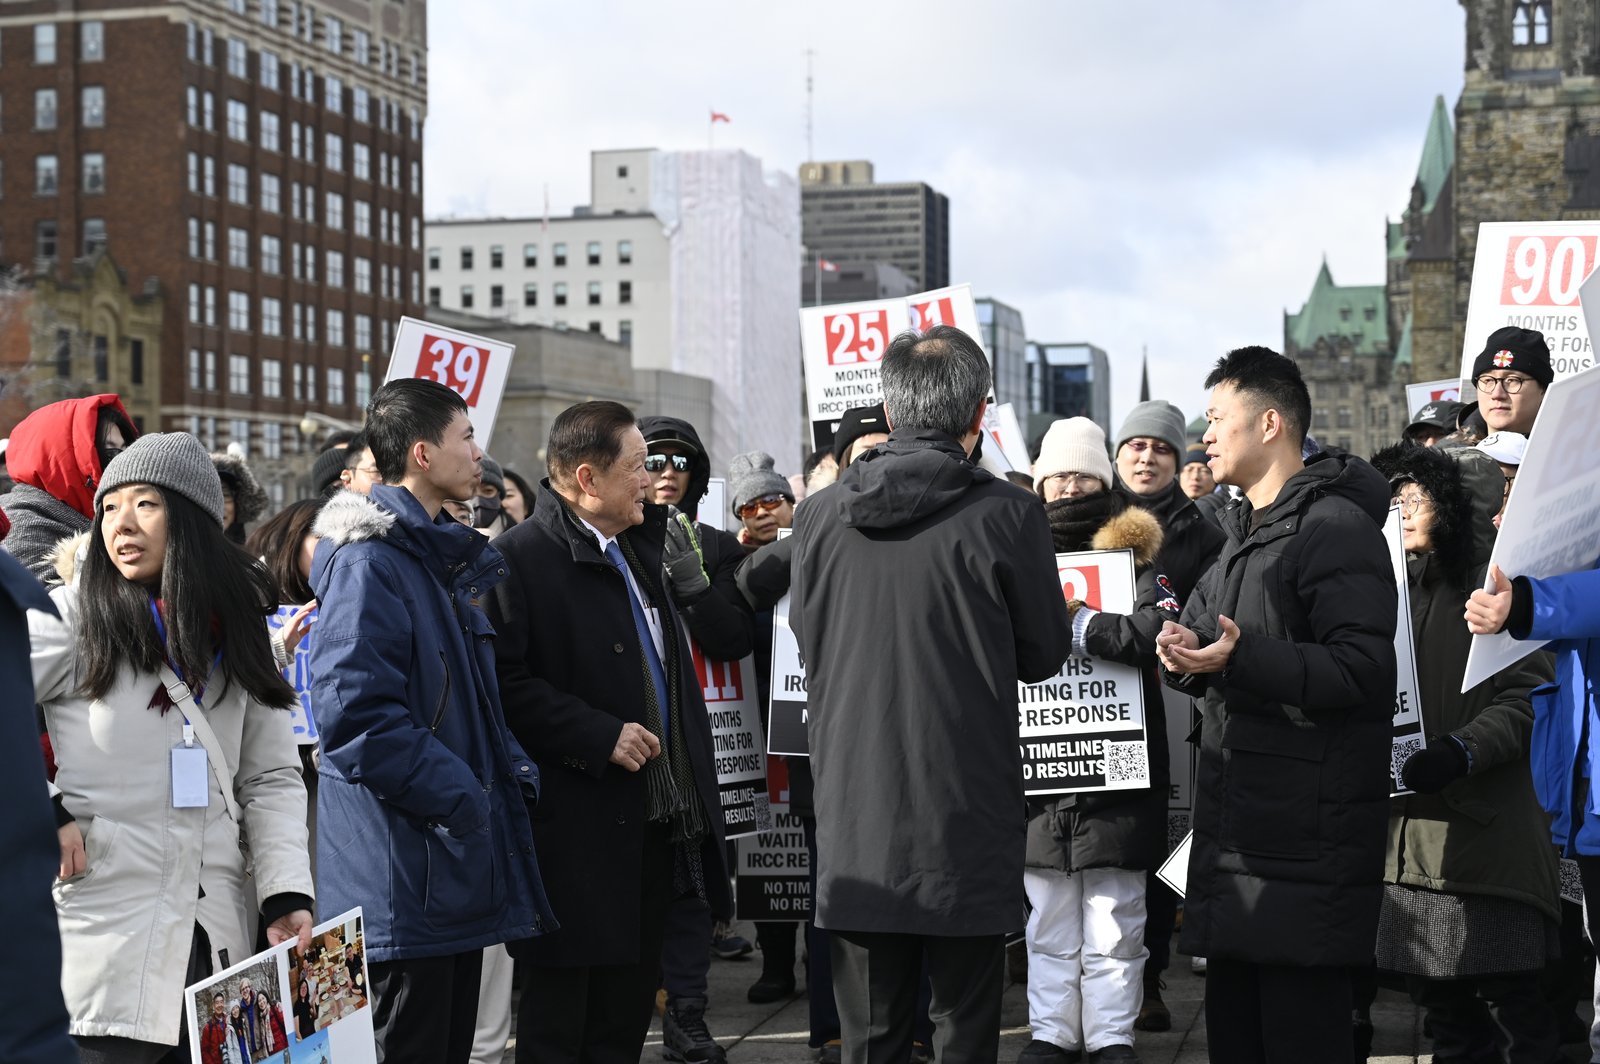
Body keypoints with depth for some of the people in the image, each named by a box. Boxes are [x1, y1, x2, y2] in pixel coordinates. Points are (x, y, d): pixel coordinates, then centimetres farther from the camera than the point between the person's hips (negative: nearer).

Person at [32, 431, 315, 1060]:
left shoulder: (235, 628, 10)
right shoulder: (72, 617, -3)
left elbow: (272, 778, 9)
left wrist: (287, 893, -2)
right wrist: (40, 814, -12)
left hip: (216, 937, 4)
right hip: (101, 941, -4)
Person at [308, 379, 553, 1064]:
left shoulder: (450, 559, 17)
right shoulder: (368, 562, -15)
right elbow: (356, 713, -24)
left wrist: (511, 766, 7)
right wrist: (458, 794, -20)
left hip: (460, 865, 10)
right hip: (405, 873, -10)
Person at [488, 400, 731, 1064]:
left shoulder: (639, 548, 14)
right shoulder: (520, 557, -13)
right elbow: (506, 681, -21)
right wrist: (601, 736, -21)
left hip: (655, 822, 8)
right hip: (579, 828, -8)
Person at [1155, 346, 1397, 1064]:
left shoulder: (1337, 527, -10)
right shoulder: (1242, 534, 21)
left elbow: (1363, 670, -20)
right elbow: (1206, 638, 27)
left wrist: (1242, 658, -27)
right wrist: (1187, 656, 4)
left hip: (1307, 835, -9)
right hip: (1234, 820, 9)